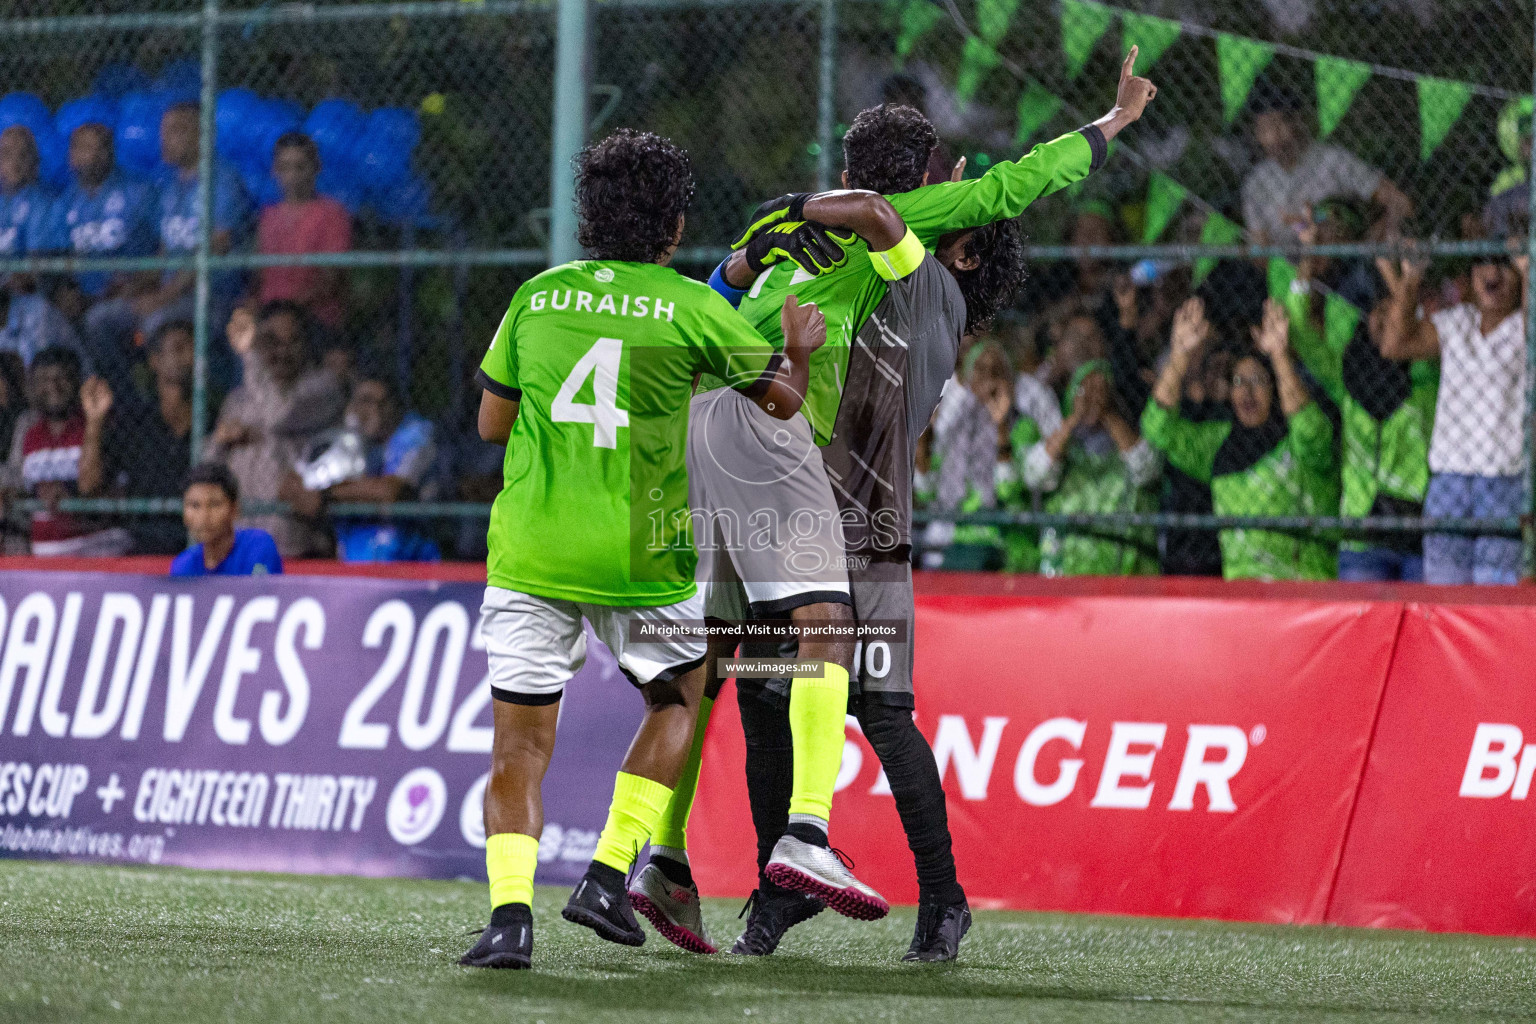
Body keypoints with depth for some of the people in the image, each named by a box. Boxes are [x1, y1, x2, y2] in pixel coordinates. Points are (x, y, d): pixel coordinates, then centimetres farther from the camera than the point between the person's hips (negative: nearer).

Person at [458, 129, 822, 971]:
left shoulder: (538, 296, 5)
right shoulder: (692, 308, -3)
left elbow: (493, 422, 14)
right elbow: (783, 399, 10)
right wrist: (800, 348, 30)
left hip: (527, 554, 1)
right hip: (640, 559, -1)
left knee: (519, 748, 3)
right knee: (677, 698, 24)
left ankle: (510, 909, -17)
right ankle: (607, 875, 13)